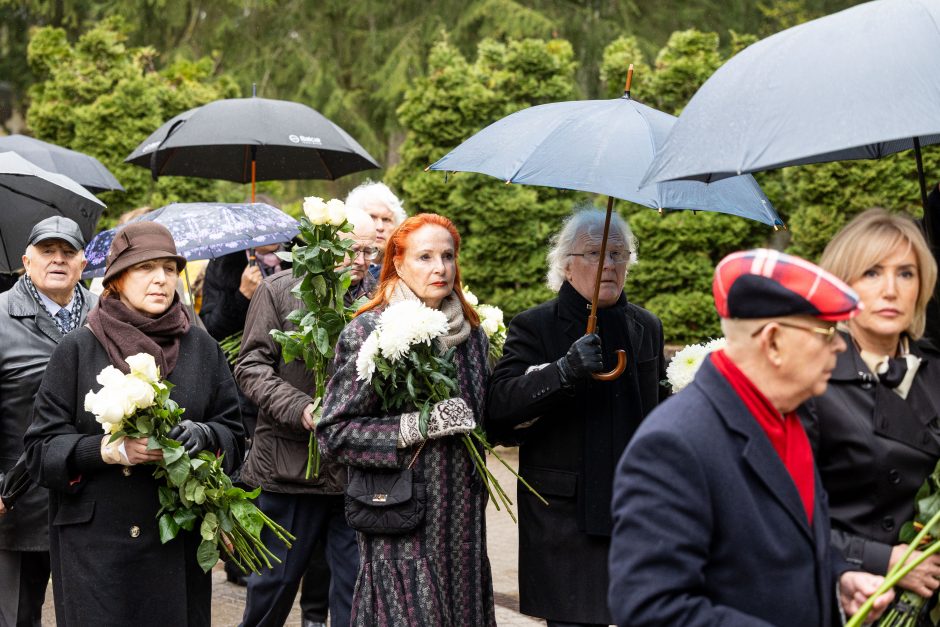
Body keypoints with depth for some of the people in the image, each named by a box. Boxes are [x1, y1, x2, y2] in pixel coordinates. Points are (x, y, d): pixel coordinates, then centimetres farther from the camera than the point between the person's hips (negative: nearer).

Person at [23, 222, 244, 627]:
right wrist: (108, 449, -18)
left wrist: (204, 436, -12)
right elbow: (41, 447, -1)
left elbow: (233, 433, 11)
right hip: (93, 543, -2)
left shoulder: (202, 349, 9)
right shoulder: (77, 349, 2)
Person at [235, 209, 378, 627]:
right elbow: (251, 366, -4)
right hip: (289, 462, -2)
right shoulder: (278, 291, 0)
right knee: (276, 577, 11)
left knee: (357, 580, 6)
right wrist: (300, 408, -17)